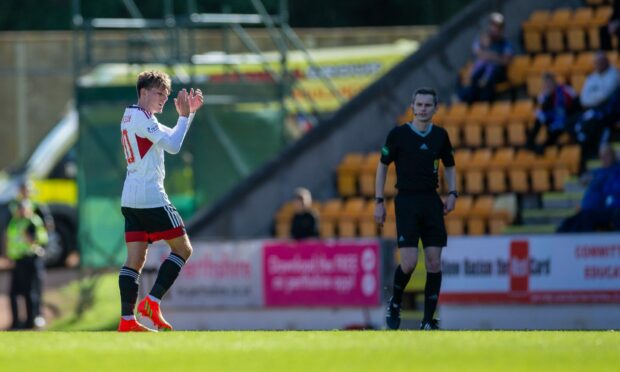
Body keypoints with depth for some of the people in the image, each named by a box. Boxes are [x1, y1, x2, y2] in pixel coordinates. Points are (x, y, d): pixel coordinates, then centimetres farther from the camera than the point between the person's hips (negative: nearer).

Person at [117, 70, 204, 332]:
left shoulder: (130, 117, 20)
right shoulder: (142, 117, -10)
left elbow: (172, 138, 28)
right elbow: (173, 146, -17)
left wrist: (189, 112, 17)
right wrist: (184, 115, -8)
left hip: (130, 199, 9)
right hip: (151, 196, -9)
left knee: (135, 259, 3)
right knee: (183, 249, -1)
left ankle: (127, 319, -6)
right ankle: (152, 302, -9)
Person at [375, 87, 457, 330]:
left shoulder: (440, 135, 7)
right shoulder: (398, 134, -3)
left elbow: (449, 166, 19)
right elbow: (382, 166, 4)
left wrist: (452, 194, 3)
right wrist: (379, 202, 0)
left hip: (431, 201, 4)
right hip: (406, 201, -3)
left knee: (434, 262, -2)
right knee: (409, 262, -12)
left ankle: (428, 321, 3)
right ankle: (395, 304, 16)